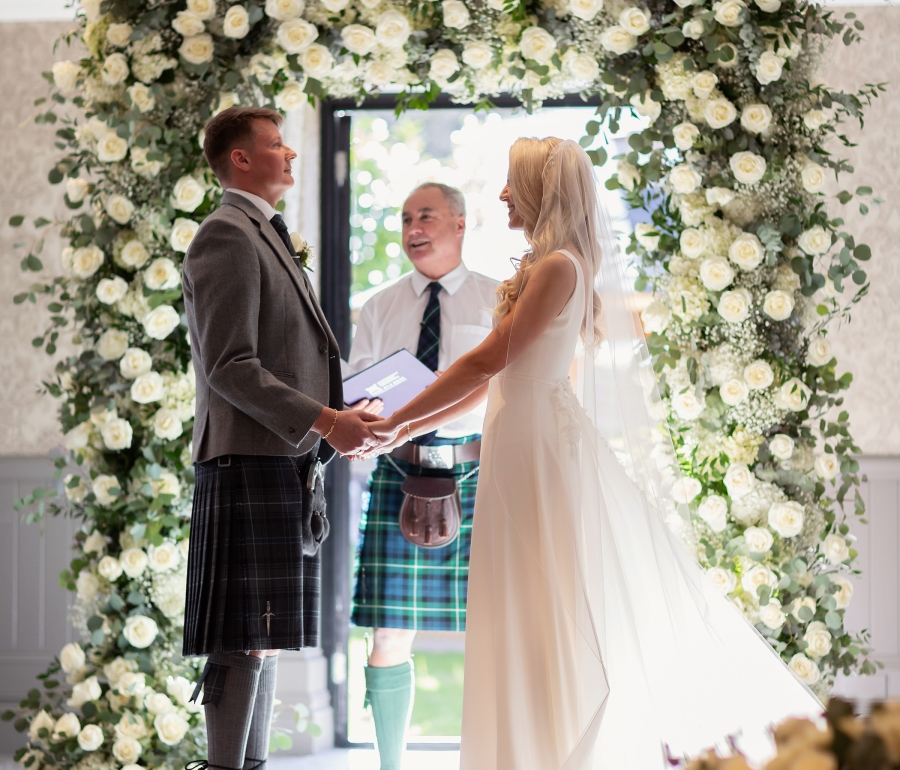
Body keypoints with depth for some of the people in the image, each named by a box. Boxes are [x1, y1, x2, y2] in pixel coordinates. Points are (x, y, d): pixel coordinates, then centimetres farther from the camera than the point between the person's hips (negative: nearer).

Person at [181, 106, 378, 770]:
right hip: (251, 462, -10)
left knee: (265, 638, 11)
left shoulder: (266, 237, 22)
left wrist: (339, 413, 12)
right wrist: (324, 421, -19)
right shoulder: (227, 235, -9)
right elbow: (231, 367, -17)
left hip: (285, 463, 10)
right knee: (247, 639, -11)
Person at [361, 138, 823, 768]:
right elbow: (498, 375, 15)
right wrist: (413, 425, 14)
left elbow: (489, 360, -17)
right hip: (526, 438, 9)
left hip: (542, 439, -9)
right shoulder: (549, 266, 14)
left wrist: (398, 420, -13)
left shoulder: (560, 266, -14)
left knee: (555, 607, -3)